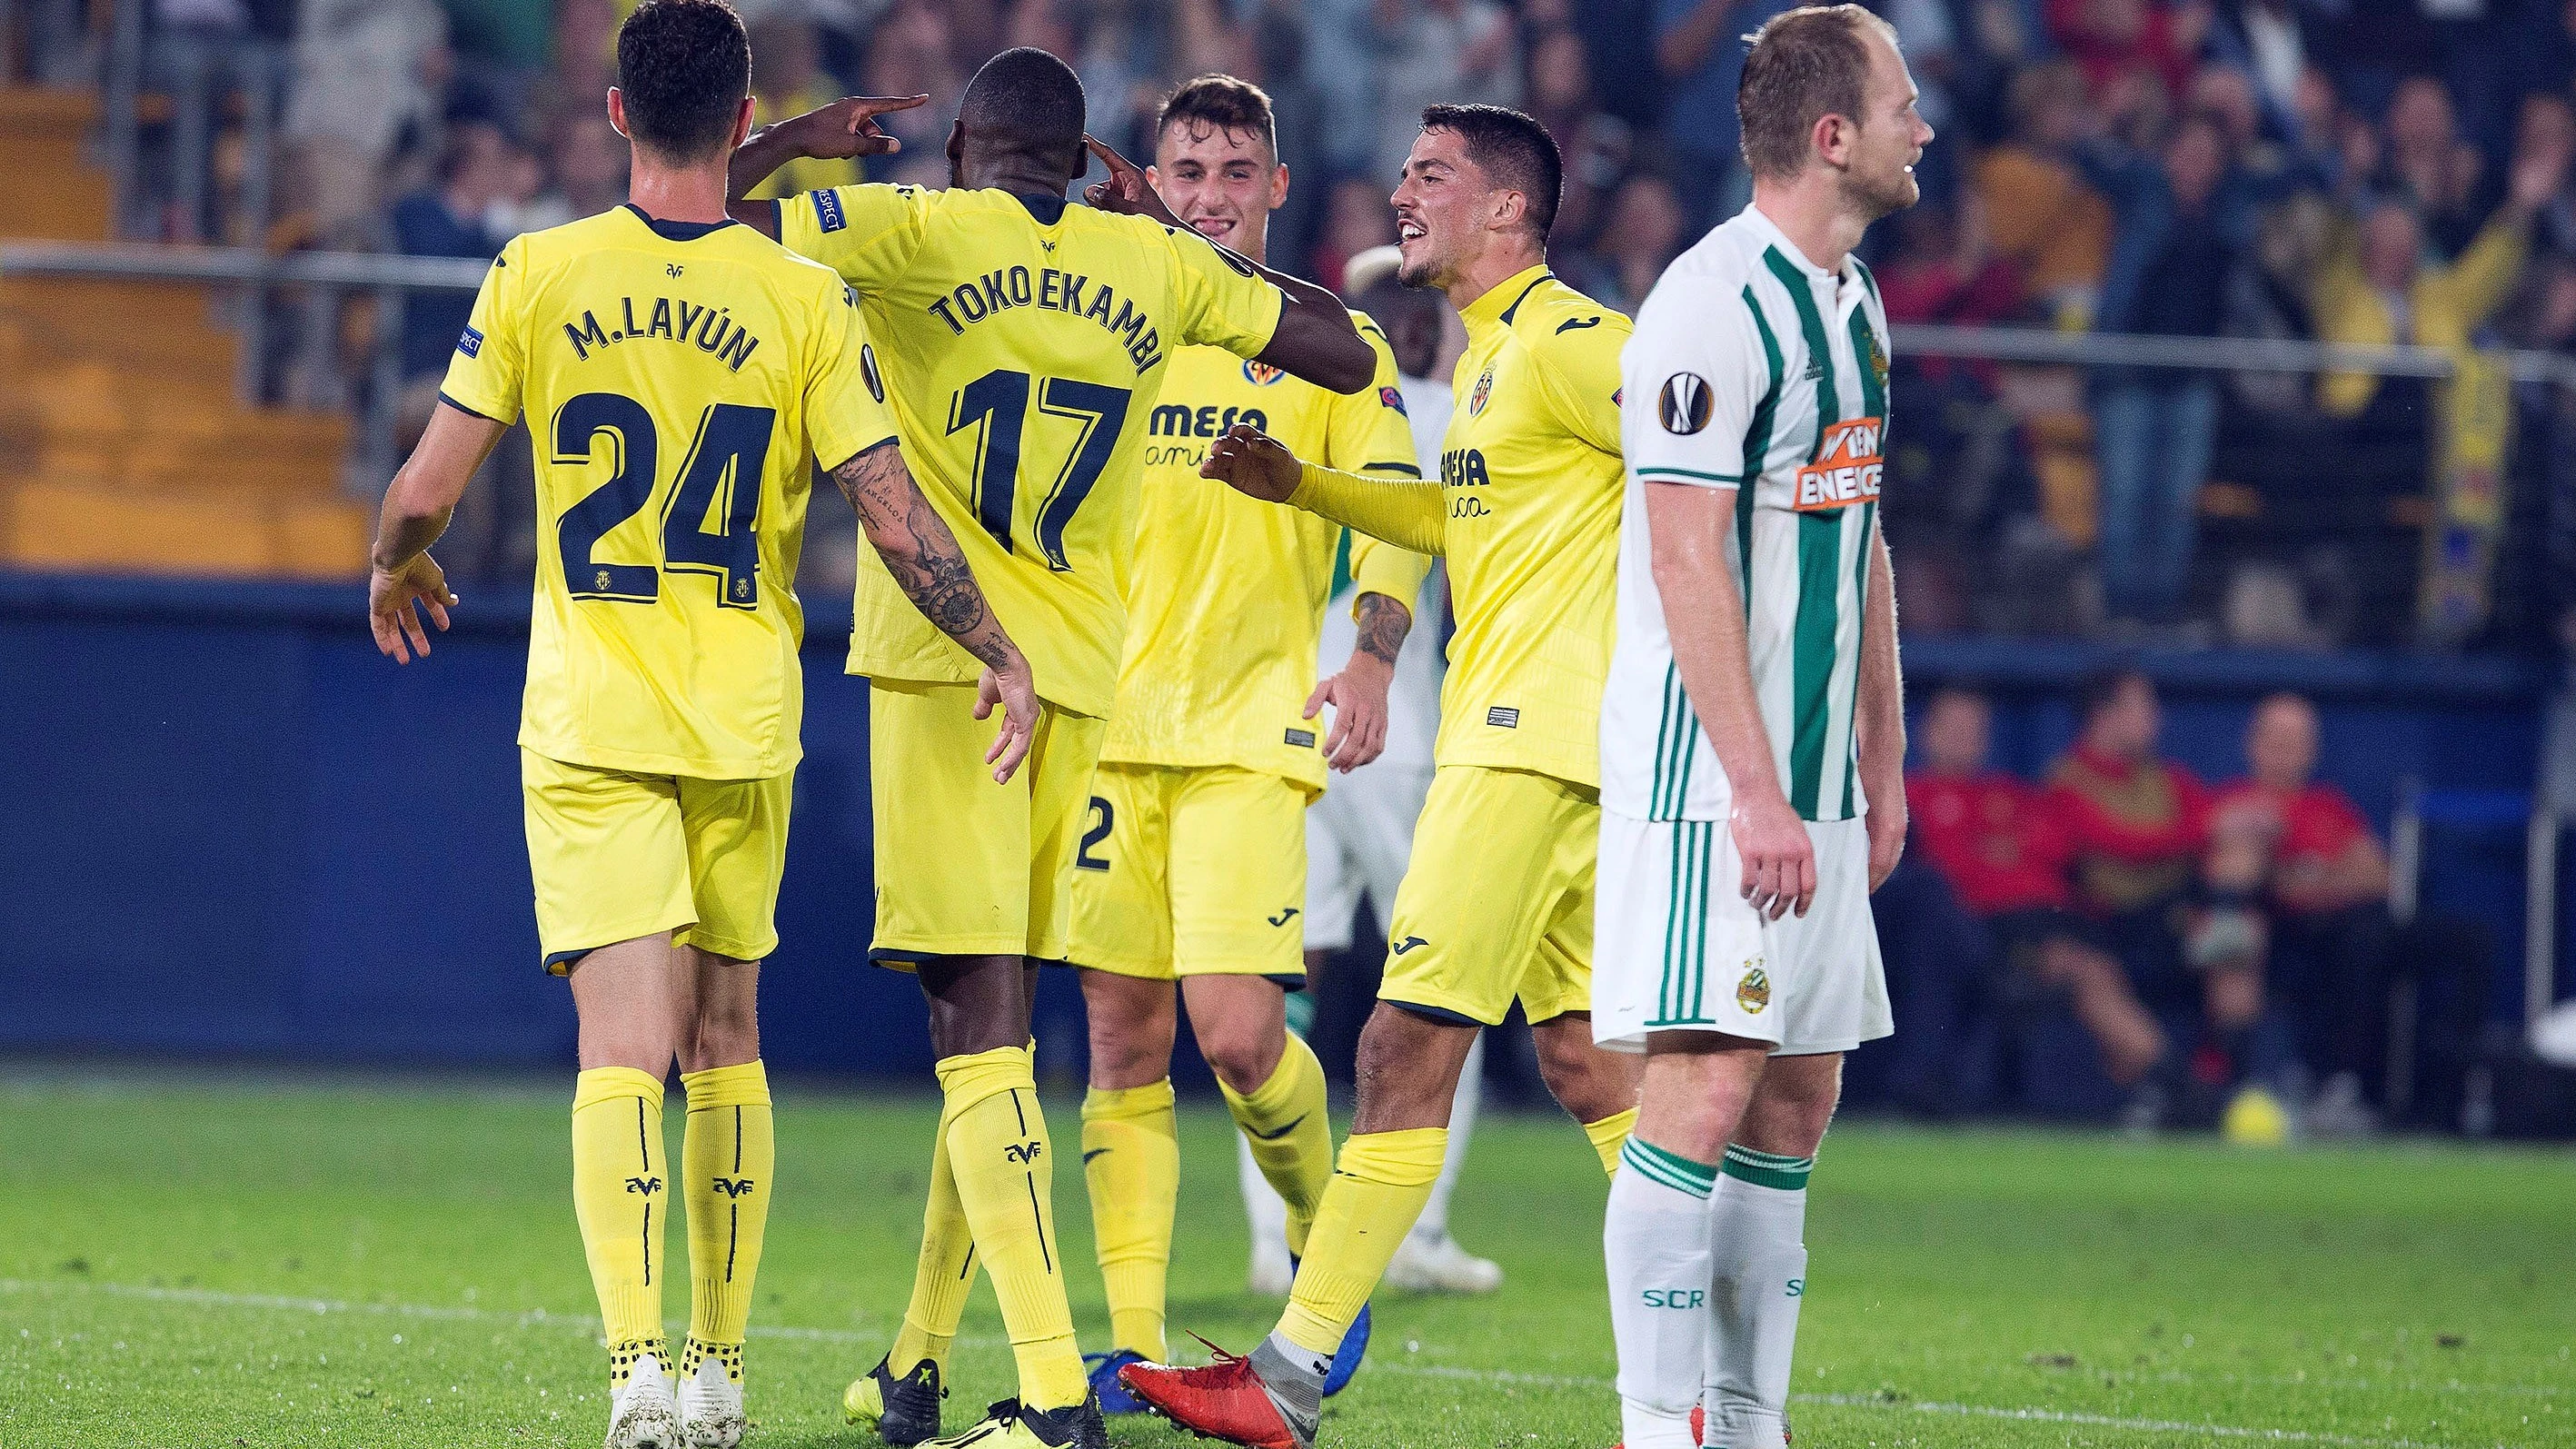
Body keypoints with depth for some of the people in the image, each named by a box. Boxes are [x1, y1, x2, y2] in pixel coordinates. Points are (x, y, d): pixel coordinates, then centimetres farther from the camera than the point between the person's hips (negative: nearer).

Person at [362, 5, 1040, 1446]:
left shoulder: (537, 276, -5)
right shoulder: (805, 300, -4)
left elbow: (426, 488, -4)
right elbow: (898, 522, -5)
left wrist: (396, 571, 19)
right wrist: (1006, 660, 7)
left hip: (588, 721, -1)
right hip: (745, 720, 1)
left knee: (626, 1042, -7)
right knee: (726, 1037, 15)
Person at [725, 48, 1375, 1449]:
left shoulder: (920, 231, -4)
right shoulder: (1158, 269, 8)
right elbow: (1346, 354, 21)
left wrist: (802, 141, 12)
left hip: (944, 663, -5)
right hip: (1081, 669, 5)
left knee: (980, 1023, -10)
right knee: (990, 1023, 16)